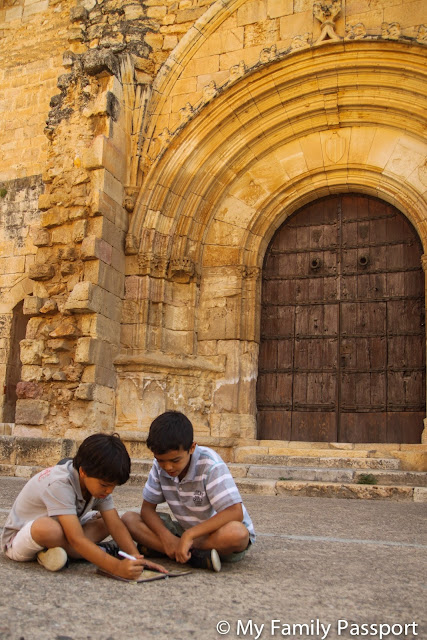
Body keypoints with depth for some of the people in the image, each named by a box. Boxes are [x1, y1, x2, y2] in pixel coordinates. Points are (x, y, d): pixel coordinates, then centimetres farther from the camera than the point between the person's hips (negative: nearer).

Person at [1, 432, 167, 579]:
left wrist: (137, 559, -29)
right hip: (18, 540, -8)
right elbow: (76, 539, -38)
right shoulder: (59, 484, -33)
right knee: (48, 529, -40)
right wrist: (117, 567, -46)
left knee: (106, 521, -7)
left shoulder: (98, 480, -10)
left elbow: (116, 525, -14)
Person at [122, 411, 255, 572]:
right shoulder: (160, 465, -8)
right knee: (129, 519, -13)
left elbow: (235, 512, -30)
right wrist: (165, 536, -23)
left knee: (236, 533, -40)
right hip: (185, 531, 5)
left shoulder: (210, 465, -24)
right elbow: (147, 508, -3)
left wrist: (190, 535, -34)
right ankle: (196, 556, -25)